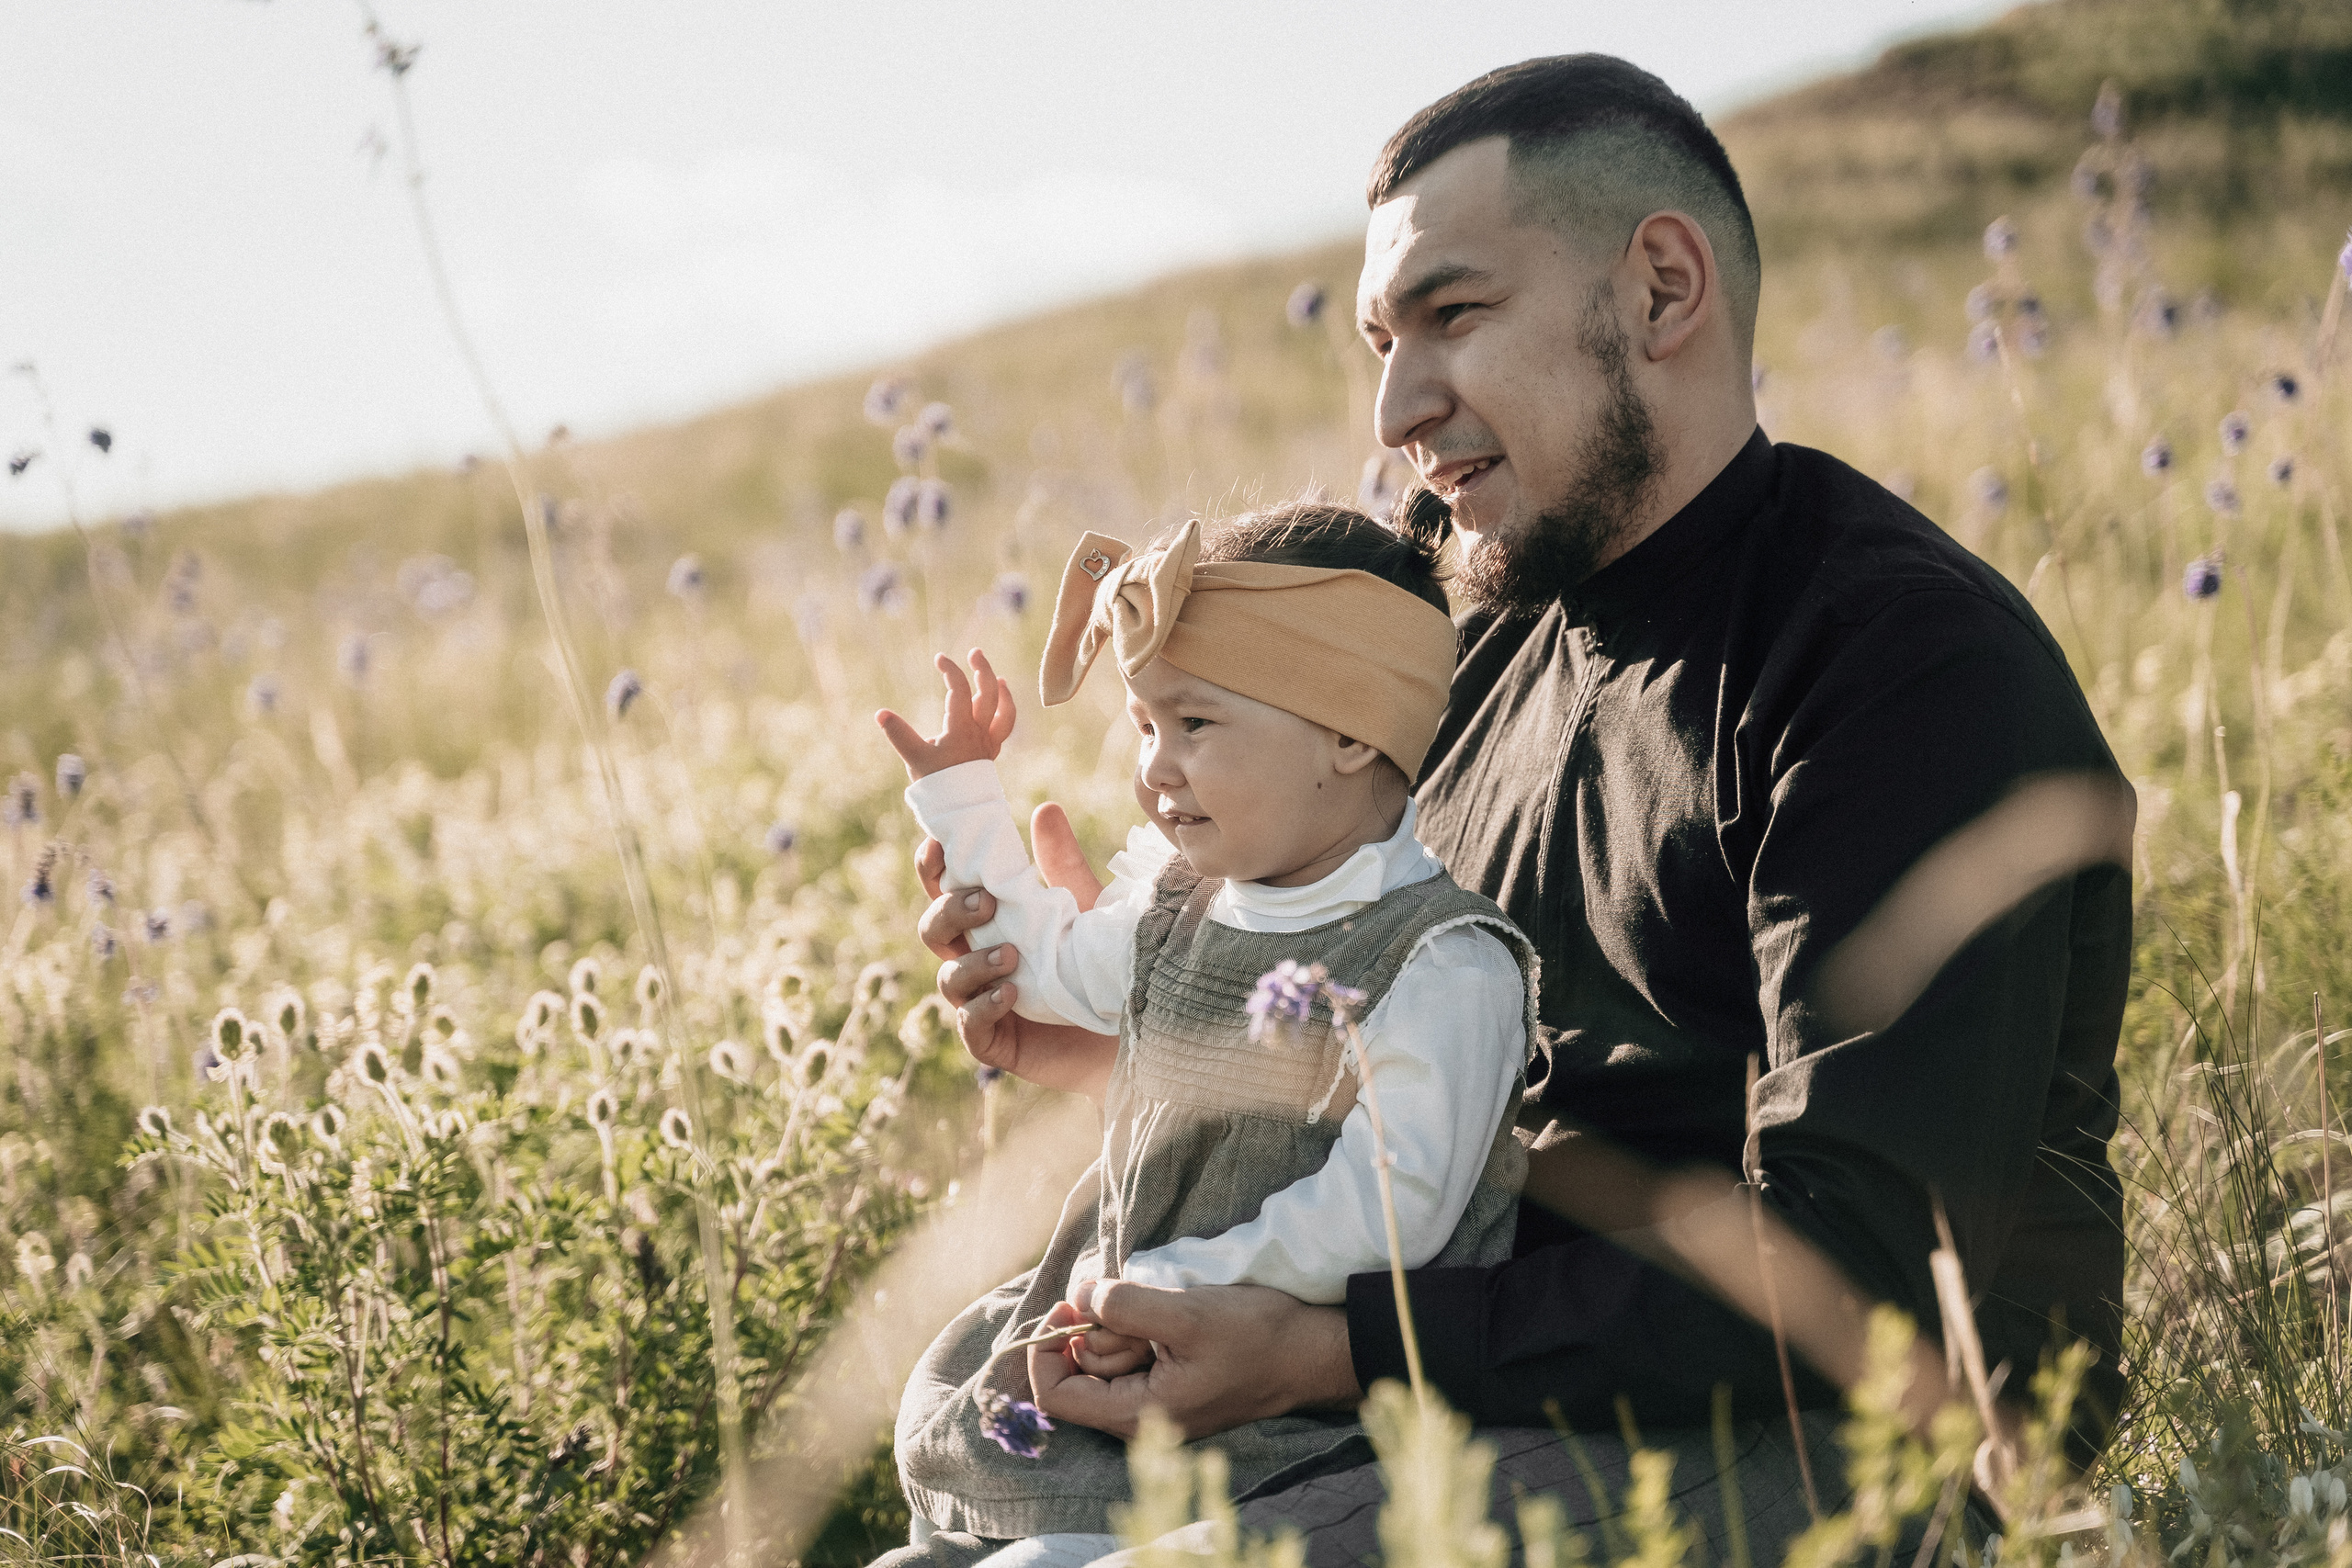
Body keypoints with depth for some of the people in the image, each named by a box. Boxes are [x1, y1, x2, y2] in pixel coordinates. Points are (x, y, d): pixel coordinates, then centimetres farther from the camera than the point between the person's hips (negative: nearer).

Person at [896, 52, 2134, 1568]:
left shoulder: (1914, 661, -16)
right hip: (1508, 1402, 8)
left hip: (1833, 1439, -8)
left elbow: (1862, 1272, -23)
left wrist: (1339, 1350, -24)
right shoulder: (1501, 645, 12)